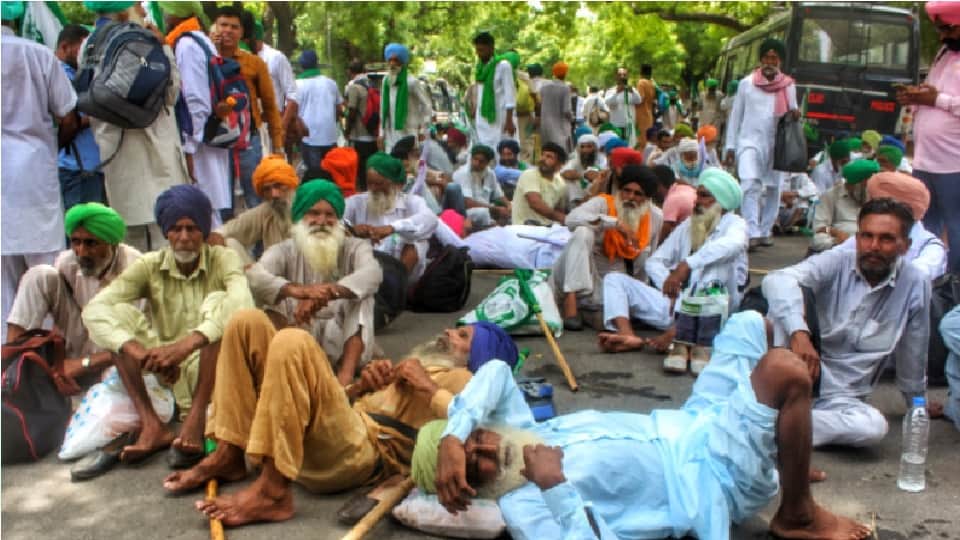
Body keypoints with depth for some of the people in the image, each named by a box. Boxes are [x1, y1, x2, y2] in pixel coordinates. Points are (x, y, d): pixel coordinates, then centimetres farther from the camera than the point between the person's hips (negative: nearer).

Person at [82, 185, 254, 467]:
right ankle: (152, 425, -24)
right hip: (166, 374, 3)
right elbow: (94, 308, -15)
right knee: (118, 313, -15)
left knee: (218, 302, -26)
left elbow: (242, 303, -29)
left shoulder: (223, 259, -6)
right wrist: (137, 350, -34)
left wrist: (188, 343, -42)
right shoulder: (150, 266, 0)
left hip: (213, 373, -2)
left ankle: (196, 421, -32)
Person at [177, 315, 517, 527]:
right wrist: (362, 385, 10)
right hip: (310, 436, 8)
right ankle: (230, 455, -5)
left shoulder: (464, 380, 15)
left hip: (365, 450, -8)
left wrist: (428, 388, -3)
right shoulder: (412, 365, 38)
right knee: (248, 323, 2)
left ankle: (271, 493, -29)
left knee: (292, 343, -30)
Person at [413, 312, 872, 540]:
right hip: (714, 477, -8)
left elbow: (497, 373, -10)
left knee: (748, 322, 11)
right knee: (784, 371, -29)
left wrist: (453, 436, -20)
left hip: (688, 430, 8)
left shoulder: (517, 432, 2)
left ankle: (786, 461, 19)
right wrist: (555, 487, -35)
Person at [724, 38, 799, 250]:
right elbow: (735, 116, 6)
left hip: (775, 144, 2)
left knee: (772, 189, 6)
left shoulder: (788, 86, 7)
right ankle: (752, 234, -21)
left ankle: (765, 231, 18)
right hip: (750, 141, -2)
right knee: (750, 185, -17)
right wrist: (730, 147, 4)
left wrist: (795, 115, -10)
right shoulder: (746, 83, 3)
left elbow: (791, 114, 15)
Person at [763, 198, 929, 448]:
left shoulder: (915, 284, -4)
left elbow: (912, 354, 8)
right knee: (793, 295, -23)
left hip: (841, 397, 1)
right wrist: (798, 332, -43)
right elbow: (777, 280, -28)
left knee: (874, 426, -32)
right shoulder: (836, 263, -8)